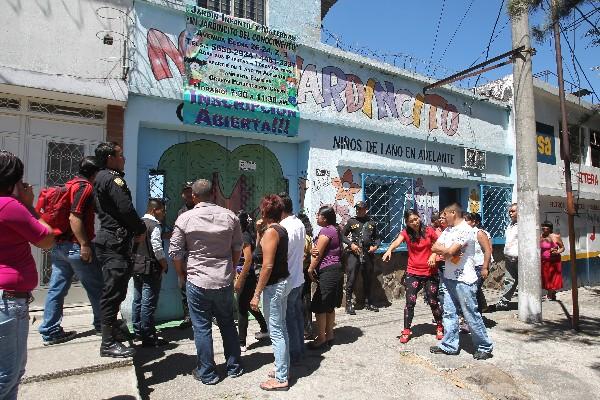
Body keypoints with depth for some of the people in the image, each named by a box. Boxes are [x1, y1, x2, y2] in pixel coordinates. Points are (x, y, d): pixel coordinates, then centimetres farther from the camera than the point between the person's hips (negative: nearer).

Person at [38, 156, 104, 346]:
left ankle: (50, 331, 14)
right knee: (96, 287, 5)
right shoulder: (86, 187, -12)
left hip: (58, 245, 9)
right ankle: (102, 324, 18)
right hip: (76, 245, -9)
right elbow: (74, 217, -22)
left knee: (56, 288, 10)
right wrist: (84, 244, -22)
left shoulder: (69, 185, 15)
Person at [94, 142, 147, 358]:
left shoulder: (101, 178, 19)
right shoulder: (112, 179, -12)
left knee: (114, 291, 19)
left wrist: (135, 229, 11)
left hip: (110, 240, 11)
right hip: (115, 242, -11)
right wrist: (141, 229, -5)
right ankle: (109, 343, 1)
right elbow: (126, 209, -21)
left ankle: (112, 334, 31)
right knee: (113, 293, -6)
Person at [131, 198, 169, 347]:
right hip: (150, 269, -9)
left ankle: (138, 331, 29)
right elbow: (157, 248, -20)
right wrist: (165, 265, -8)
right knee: (149, 303, -3)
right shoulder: (155, 225, -15)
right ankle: (148, 337, 3)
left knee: (137, 300, 17)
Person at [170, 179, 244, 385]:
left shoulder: (185, 218, -9)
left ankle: (207, 373, 21)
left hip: (197, 281, -3)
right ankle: (234, 367, 29)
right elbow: (237, 248, 7)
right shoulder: (229, 216, -2)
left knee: (202, 327, 9)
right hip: (225, 281, 3)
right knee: (228, 324, 17)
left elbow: (175, 252, -5)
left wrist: (182, 275, 11)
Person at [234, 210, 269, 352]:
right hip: (248, 276, 9)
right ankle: (265, 330, 38)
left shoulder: (245, 236, -16)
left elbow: (248, 260, -23)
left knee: (242, 308, 0)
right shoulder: (247, 235, 10)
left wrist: (239, 281, -22)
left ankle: (241, 343, 10)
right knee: (249, 306, 22)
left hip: (246, 277, -9)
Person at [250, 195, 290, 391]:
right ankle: (283, 369, 30)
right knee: (282, 328, 18)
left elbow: (267, 266, -22)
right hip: (283, 282, 10)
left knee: (276, 332, -1)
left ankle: (281, 379, 10)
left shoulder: (270, 231, -18)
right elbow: (263, 251, 17)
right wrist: (259, 232, 9)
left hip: (273, 285, -10)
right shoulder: (281, 229, 9)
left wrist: (257, 294, -19)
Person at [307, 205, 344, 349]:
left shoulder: (326, 231, -15)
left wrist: (310, 270, -1)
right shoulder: (335, 229, 14)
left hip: (327, 272, -10)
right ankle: (329, 336, 25)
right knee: (330, 306, 16)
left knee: (319, 306, -2)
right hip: (336, 269, 10)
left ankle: (321, 339, 5)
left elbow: (318, 254, -12)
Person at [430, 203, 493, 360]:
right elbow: (434, 248, 9)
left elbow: (450, 251, -23)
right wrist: (446, 250, -10)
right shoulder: (448, 230, 13)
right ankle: (449, 346, 21)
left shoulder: (465, 230, -15)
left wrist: (441, 248, -3)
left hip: (464, 280, -8)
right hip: (450, 278, 8)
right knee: (449, 313, 11)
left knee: (472, 315, 2)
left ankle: (485, 347, 18)